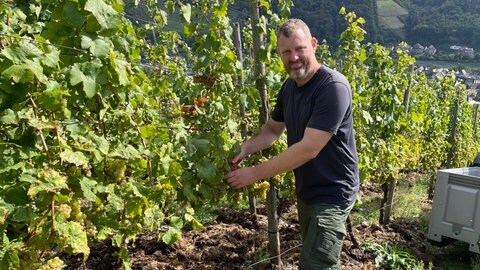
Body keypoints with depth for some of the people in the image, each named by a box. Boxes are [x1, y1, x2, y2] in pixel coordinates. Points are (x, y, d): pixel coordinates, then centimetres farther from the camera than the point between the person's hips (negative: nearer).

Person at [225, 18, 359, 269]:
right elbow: (272, 129, 12)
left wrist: (254, 173, -26)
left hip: (332, 194, -8)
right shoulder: (289, 86, 2)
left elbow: (308, 149, -30)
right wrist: (245, 148, -8)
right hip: (306, 191, 8)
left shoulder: (333, 87, -25)